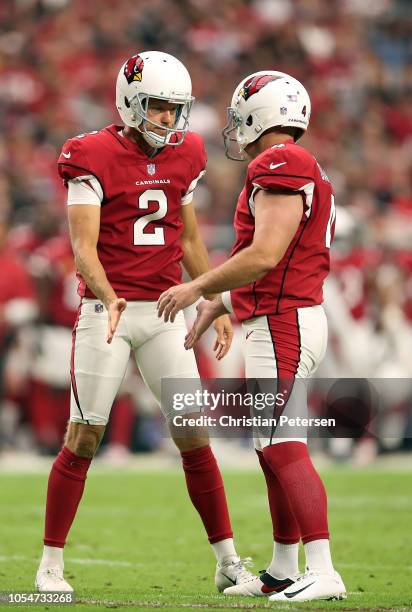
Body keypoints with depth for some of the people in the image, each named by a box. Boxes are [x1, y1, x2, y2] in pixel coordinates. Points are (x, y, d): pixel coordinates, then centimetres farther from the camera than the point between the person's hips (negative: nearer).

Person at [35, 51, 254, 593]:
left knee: (195, 438, 2)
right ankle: (50, 564, 8)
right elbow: (84, 247, -15)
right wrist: (109, 299, -32)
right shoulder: (94, 158, -8)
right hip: (105, 311, -4)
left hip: (164, 313, 4)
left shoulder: (183, 157, 8)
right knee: (82, 440, -2)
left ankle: (228, 563, 8)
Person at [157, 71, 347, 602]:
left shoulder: (280, 167, -13)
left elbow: (265, 256, -21)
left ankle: (322, 573, -16)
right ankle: (282, 572, 18)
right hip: (291, 319, 10)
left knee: (284, 449, -12)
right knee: (275, 450, 13)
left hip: (282, 324, -10)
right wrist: (218, 305, 26)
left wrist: (197, 288, -12)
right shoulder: (302, 172, 19)